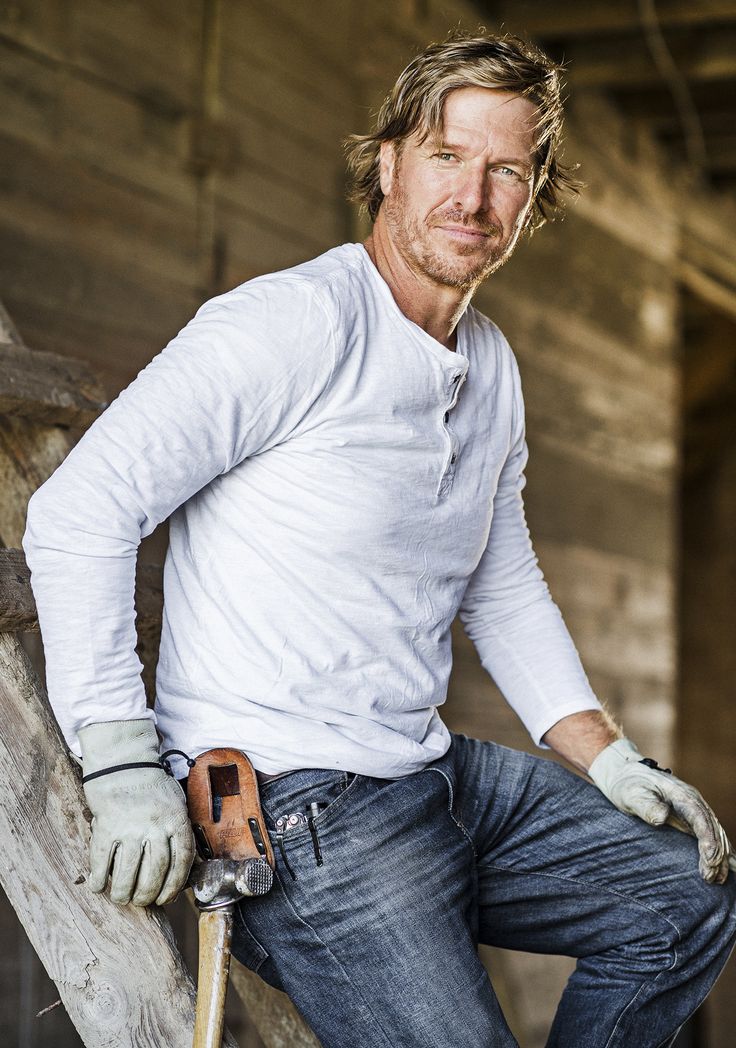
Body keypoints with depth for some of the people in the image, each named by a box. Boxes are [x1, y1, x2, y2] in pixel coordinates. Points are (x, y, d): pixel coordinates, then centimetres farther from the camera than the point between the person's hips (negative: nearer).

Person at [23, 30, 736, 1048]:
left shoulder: (494, 368, 12)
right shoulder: (294, 324, -15)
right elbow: (77, 513, -20)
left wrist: (612, 761, 12)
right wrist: (123, 765, -23)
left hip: (433, 772, 9)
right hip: (284, 802, -8)